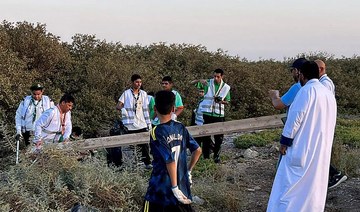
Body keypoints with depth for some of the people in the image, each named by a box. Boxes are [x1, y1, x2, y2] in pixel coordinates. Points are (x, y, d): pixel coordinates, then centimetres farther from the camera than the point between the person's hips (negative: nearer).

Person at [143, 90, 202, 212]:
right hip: (182, 186, 5)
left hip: (160, 190, -5)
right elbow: (197, 150, 6)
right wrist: (189, 171, 17)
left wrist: (174, 187, -16)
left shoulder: (156, 132, -15)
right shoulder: (181, 128, 2)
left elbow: (170, 161, -21)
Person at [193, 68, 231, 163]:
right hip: (207, 114, -1)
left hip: (219, 115, 1)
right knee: (206, 135, 5)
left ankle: (216, 156, 21)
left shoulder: (226, 87, 2)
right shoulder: (208, 83, -2)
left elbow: (227, 101, 10)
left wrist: (221, 101, -13)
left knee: (219, 137, 6)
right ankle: (206, 156, 17)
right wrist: (200, 80, -30)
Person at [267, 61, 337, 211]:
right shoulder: (329, 94, 12)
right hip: (322, 151, 8)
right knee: (314, 186, 13)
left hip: (302, 148, -8)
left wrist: (285, 141, -10)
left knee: (290, 185, -4)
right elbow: (330, 123, 17)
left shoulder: (306, 90, -12)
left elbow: (295, 117, -16)